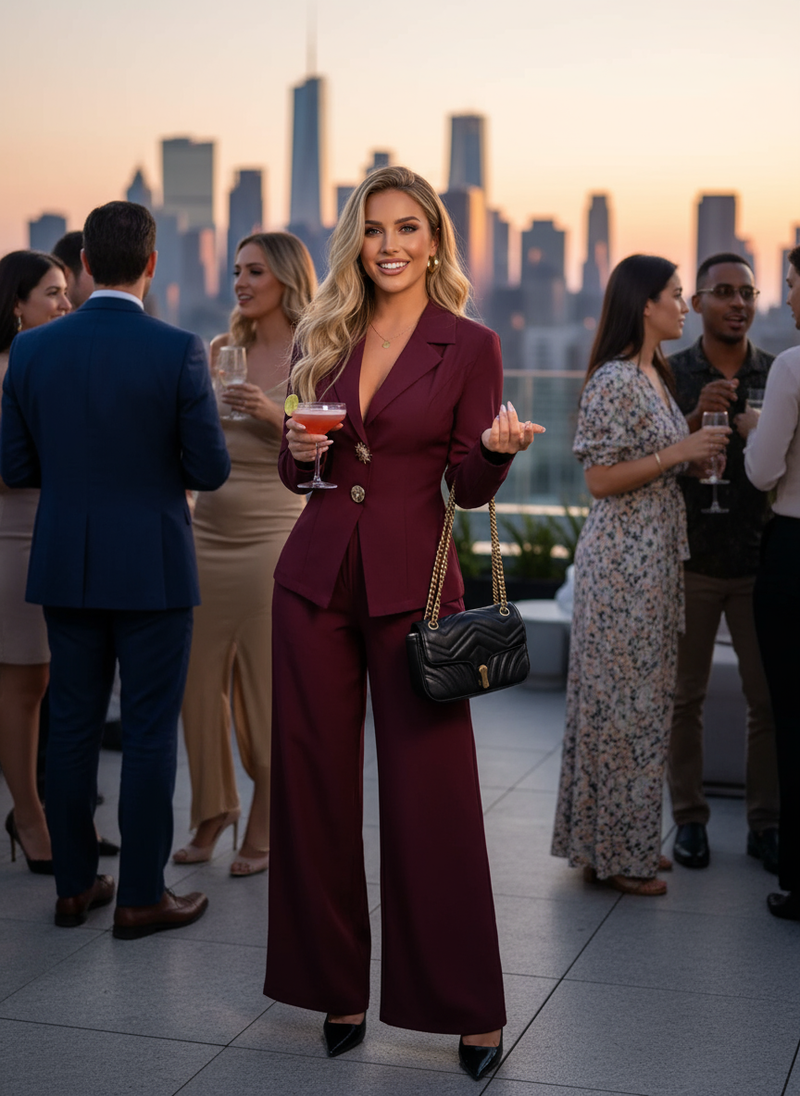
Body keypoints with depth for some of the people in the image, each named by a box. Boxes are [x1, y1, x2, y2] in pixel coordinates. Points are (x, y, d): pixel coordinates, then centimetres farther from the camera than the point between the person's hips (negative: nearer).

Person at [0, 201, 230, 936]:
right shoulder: (179, 353, -12)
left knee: (73, 726, 13)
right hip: (152, 569, -4)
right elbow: (211, 471, -8)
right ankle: (141, 897, 10)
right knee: (151, 733, 4)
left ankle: (75, 884, 21)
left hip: (67, 567, 4)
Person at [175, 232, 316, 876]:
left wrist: (274, 415, -19)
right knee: (199, 677, 7)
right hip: (209, 529, 5)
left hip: (272, 533, -5)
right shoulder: (222, 351, 11)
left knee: (265, 684, 1)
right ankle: (213, 807, 25)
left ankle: (265, 826, 15)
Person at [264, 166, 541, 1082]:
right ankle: (337, 985, 20)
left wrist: (497, 447, -21)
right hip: (316, 579, 4)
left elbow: (470, 488, 0)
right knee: (314, 783, 6)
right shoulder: (325, 338, 10)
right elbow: (294, 473, 15)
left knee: (432, 790, -3)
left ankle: (471, 1007, 9)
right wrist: (299, 451, -7)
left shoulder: (469, 346, 0)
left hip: (411, 583, -4)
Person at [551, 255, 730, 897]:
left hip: (657, 555, 10)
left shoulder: (657, 375, 14)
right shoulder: (614, 380, -15)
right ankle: (611, 852, 7)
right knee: (622, 699, -3)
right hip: (623, 556, -10)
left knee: (646, 696, 14)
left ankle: (632, 841, 24)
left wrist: (698, 447, 7)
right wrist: (677, 453, -19)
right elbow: (600, 479, -19)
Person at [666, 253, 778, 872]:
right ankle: (689, 818, 17)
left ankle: (766, 821, 15)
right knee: (685, 695, 5)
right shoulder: (670, 375, 1)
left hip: (760, 559, 1)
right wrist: (695, 420, -20)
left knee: (769, 697, 3)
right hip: (690, 559, -1)